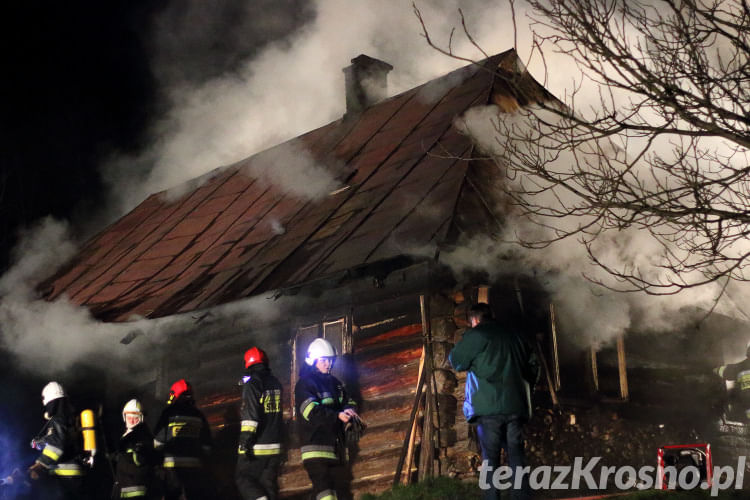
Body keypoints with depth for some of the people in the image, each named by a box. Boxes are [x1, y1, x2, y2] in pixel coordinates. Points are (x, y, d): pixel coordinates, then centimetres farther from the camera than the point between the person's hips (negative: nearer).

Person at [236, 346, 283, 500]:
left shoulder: (252, 384, -12)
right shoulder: (276, 383, 11)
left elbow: (250, 415, -18)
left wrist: (245, 441, -16)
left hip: (256, 446, -7)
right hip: (274, 444, 7)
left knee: (243, 478, 2)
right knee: (268, 482, 11)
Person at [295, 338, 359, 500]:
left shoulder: (334, 383, 18)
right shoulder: (305, 384, -6)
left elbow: (348, 402, 15)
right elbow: (311, 411, -19)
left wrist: (349, 410, -11)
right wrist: (338, 415, -31)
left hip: (335, 444, 8)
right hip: (315, 444, -8)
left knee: (341, 485, 8)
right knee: (323, 486, -17)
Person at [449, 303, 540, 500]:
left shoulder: (475, 335, -1)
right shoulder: (514, 335, 16)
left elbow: (456, 361, 4)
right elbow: (533, 364, 21)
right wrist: (526, 389, 30)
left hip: (489, 406, -4)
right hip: (516, 405, 4)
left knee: (490, 455, 0)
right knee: (516, 453, 6)